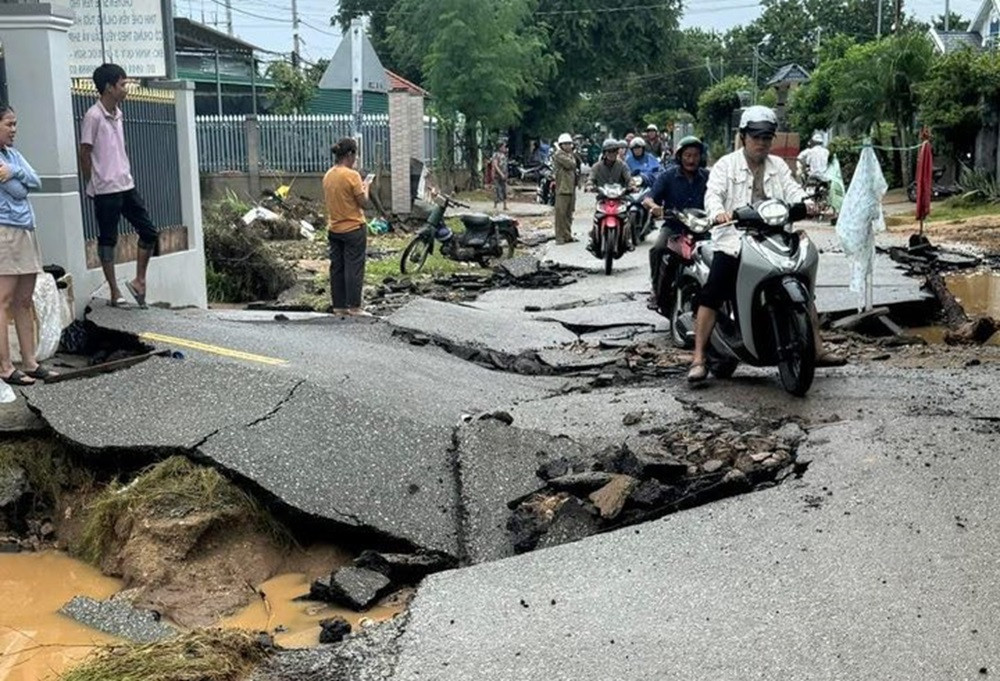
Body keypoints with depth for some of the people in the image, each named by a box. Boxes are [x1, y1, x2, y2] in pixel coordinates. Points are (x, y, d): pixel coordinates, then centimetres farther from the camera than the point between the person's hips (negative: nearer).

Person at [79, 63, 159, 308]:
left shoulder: (118, 114, 12)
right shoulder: (93, 116, -12)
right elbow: (84, 153, -9)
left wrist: (126, 176, 14)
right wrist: (94, 186, -4)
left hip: (126, 186, 8)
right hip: (106, 190, -8)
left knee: (148, 232, 6)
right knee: (108, 240, 2)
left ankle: (139, 281, 17)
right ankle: (115, 292, 9)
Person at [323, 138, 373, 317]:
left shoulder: (328, 175, 6)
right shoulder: (352, 175, -16)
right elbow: (363, 201, -12)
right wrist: (366, 186, 5)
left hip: (334, 230, 7)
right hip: (353, 229, -7)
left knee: (337, 268, 10)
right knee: (354, 268, -1)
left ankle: (339, 306, 15)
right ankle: (355, 307, 2)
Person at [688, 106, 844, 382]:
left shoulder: (778, 166, 18)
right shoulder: (726, 165, 5)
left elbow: (793, 191, 5)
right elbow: (713, 193, -10)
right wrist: (718, 212, -33)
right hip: (734, 241, -4)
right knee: (711, 295, -18)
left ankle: (818, 350, 17)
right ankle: (698, 359, -16)